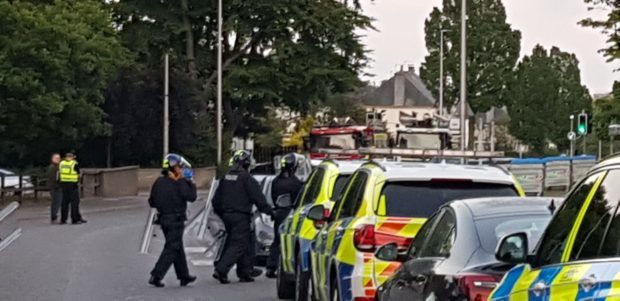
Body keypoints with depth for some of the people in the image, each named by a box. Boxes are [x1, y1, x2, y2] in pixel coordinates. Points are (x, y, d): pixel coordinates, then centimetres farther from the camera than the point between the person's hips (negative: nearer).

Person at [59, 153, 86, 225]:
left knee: (65, 202, 10)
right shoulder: (74, 164, -6)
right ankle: (75, 219, -4)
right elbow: (78, 175, 0)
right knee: (74, 202, -1)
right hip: (73, 185, -5)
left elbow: (59, 173, 10)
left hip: (63, 184, 5)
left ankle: (63, 219, 11)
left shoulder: (61, 163, 6)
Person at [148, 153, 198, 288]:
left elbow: (152, 202, 7)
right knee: (171, 249, -3)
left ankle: (184, 276, 24)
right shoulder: (179, 183, -14)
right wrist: (191, 183, -3)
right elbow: (192, 197, -14)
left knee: (178, 248, 17)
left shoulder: (159, 182, 5)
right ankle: (156, 276, -10)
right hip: (176, 220, -7)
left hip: (163, 219, 7)